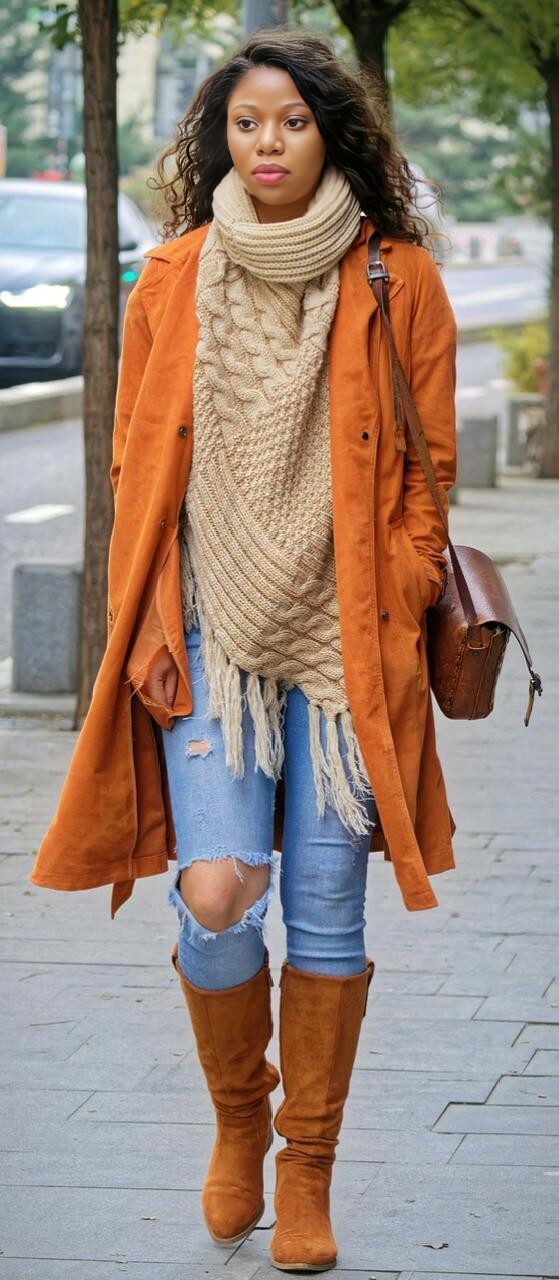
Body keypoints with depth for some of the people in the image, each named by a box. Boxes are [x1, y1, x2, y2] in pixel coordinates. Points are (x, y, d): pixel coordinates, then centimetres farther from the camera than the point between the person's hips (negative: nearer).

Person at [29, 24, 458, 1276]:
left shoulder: (395, 281, 1)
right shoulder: (173, 283, 6)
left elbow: (425, 470, 3)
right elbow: (139, 470, 9)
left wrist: (396, 627, -4)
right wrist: (145, 629, 2)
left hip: (344, 641, -1)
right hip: (211, 632, 1)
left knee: (326, 908, 1)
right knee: (216, 896, -11)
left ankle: (308, 1170, 17)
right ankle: (238, 1117, 17)